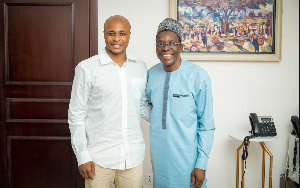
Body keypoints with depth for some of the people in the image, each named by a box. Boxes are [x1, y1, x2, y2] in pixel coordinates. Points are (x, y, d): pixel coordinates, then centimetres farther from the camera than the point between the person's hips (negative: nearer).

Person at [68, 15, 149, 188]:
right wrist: (82, 156, -6)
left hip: (134, 155, 3)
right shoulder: (87, 68, -7)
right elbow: (77, 115, -4)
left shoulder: (141, 68, 5)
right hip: (99, 156, -3)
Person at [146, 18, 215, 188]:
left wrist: (202, 164, -11)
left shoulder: (198, 76, -13)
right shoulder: (151, 74, 0)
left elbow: (207, 125, -10)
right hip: (159, 156, 4)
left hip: (187, 157, -4)